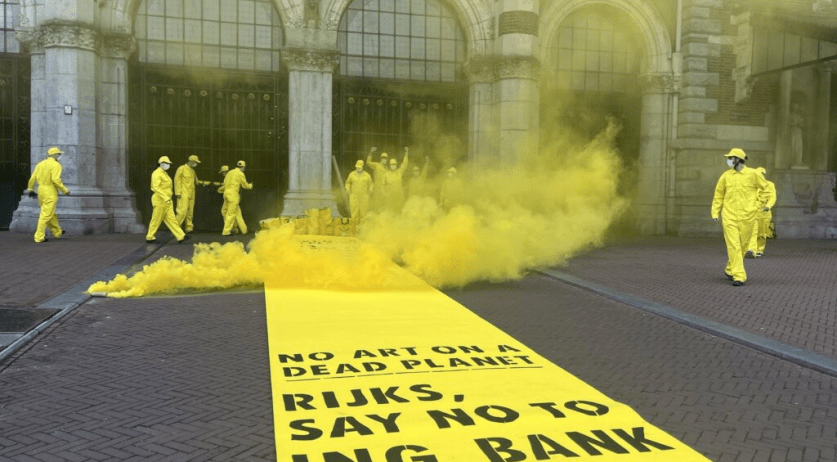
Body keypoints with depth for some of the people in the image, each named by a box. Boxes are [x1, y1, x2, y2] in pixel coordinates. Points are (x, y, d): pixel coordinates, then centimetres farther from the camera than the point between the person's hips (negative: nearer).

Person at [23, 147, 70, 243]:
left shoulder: (40, 164, 12)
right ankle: (39, 237, -4)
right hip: (50, 192, -8)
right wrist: (65, 190, -13)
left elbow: (33, 178, 12)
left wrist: (30, 189, 23)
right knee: (46, 215, -5)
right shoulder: (56, 165, -10)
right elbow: (56, 180, -20)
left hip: (41, 191, 8)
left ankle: (57, 232, 33)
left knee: (51, 214, 20)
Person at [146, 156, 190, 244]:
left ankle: (181, 237, 1)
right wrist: (165, 197, -28)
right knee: (156, 219, 0)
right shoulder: (157, 173, -14)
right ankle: (149, 238, 13)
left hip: (167, 201, 9)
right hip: (160, 200, -9)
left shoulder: (164, 173, 16)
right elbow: (156, 187, -23)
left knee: (171, 219, 5)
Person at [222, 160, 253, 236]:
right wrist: (250, 185, 24)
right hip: (233, 193, -8)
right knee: (231, 213, -5)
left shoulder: (230, 172, 17)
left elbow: (225, 183, 15)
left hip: (226, 193, 8)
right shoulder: (240, 174, -4)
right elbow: (245, 185, 2)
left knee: (237, 212, 14)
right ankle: (226, 231, -7)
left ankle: (244, 229, 20)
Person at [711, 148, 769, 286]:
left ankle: (730, 269, 29)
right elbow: (718, 195, 10)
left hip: (746, 217, 0)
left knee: (742, 245, 9)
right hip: (729, 216, 0)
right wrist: (715, 213, 6)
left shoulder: (752, 174, -2)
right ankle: (739, 276, -8)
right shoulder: (726, 176, 4)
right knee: (733, 245, -8)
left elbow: (765, 187, 11)